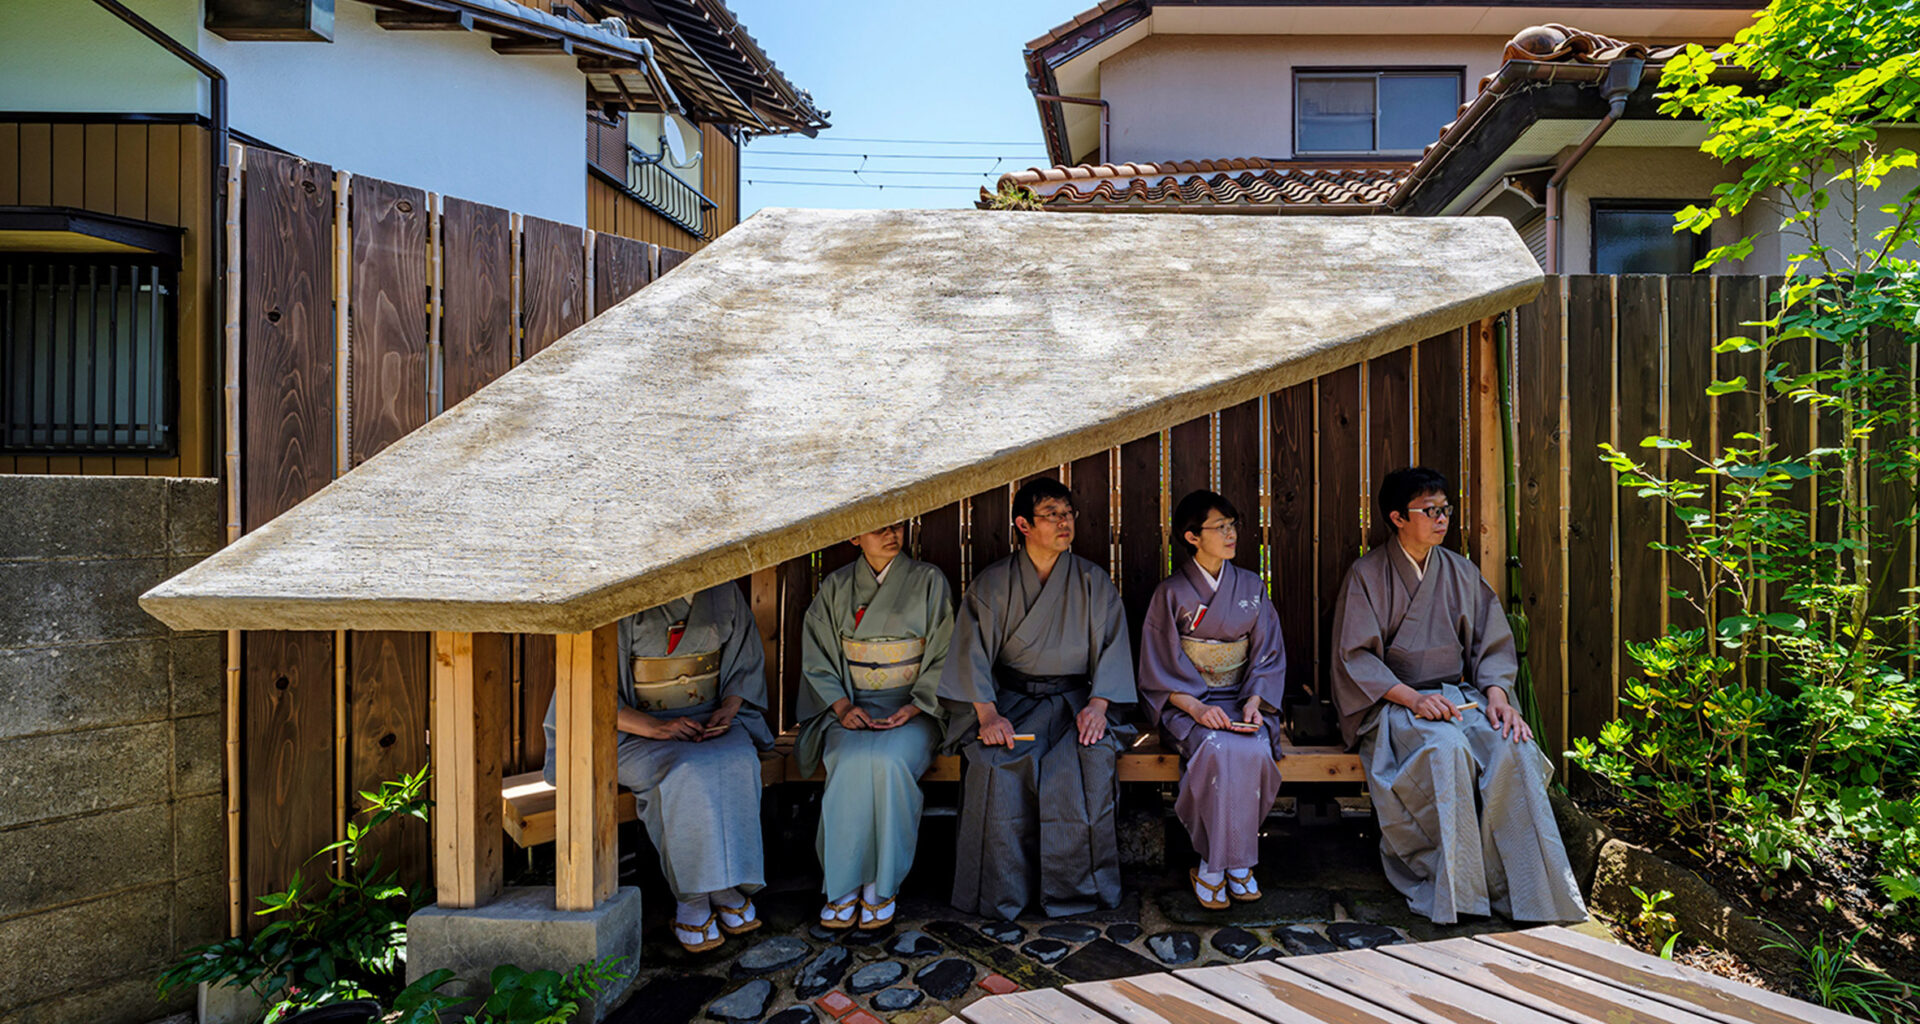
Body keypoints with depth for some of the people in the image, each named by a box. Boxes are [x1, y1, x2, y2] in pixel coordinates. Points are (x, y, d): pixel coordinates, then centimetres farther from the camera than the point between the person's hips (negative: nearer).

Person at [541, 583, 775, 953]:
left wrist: (728, 709, -8)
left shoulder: (723, 593, 4)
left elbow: (746, 663, 12)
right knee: (686, 776, -33)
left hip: (710, 718, 3)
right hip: (636, 728, -3)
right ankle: (694, 892, -17)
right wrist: (656, 727, -23)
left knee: (736, 764, -29)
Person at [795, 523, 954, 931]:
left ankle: (881, 884, -15)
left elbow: (943, 656, 1)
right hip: (850, 704, 2)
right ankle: (845, 884, -15)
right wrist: (842, 706, -10)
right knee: (851, 763, -30)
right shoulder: (835, 587, 9)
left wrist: (913, 707, -12)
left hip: (913, 705, -1)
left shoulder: (929, 581, 4)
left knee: (888, 761, -32)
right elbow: (817, 658, 7)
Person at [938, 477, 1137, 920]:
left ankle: (1076, 887, -11)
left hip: (1075, 700, 1)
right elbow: (973, 654, -4)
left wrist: (1097, 705, -13)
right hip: (1011, 700, 0)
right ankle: (1000, 894, -12)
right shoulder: (992, 584, 3)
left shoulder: (1093, 582, 7)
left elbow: (1112, 647, 2)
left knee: (1089, 761, -29)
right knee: (995, 766, -28)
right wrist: (988, 714, -18)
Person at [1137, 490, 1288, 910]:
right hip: (1186, 703, -3)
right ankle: (1225, 861, -14)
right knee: (1219, 751, -33)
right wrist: (1197, 707, -19)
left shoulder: (1251, 587, 8)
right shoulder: (1171, 593, -1)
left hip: (1242, 699, 3)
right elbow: (1159, 669, -4)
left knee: (1256, 751, -29)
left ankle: (1214, 864, -12)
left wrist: (1254, 701, -12)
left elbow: (1268, 655, 7)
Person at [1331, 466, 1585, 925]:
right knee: (1446, 749, -33)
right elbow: (1356, 657, -7)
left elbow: (1493, 645, 11)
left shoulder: (1460, 572, 12)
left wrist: (1497, 694, -10)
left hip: (1460, 695, 4)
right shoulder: (1367, 574, -2)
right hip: (1392, 702, -4)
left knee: (1513, 748, -25)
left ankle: (1533, 892, -17)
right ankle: (1458, 889, -22)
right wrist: (1412, 697, -20)